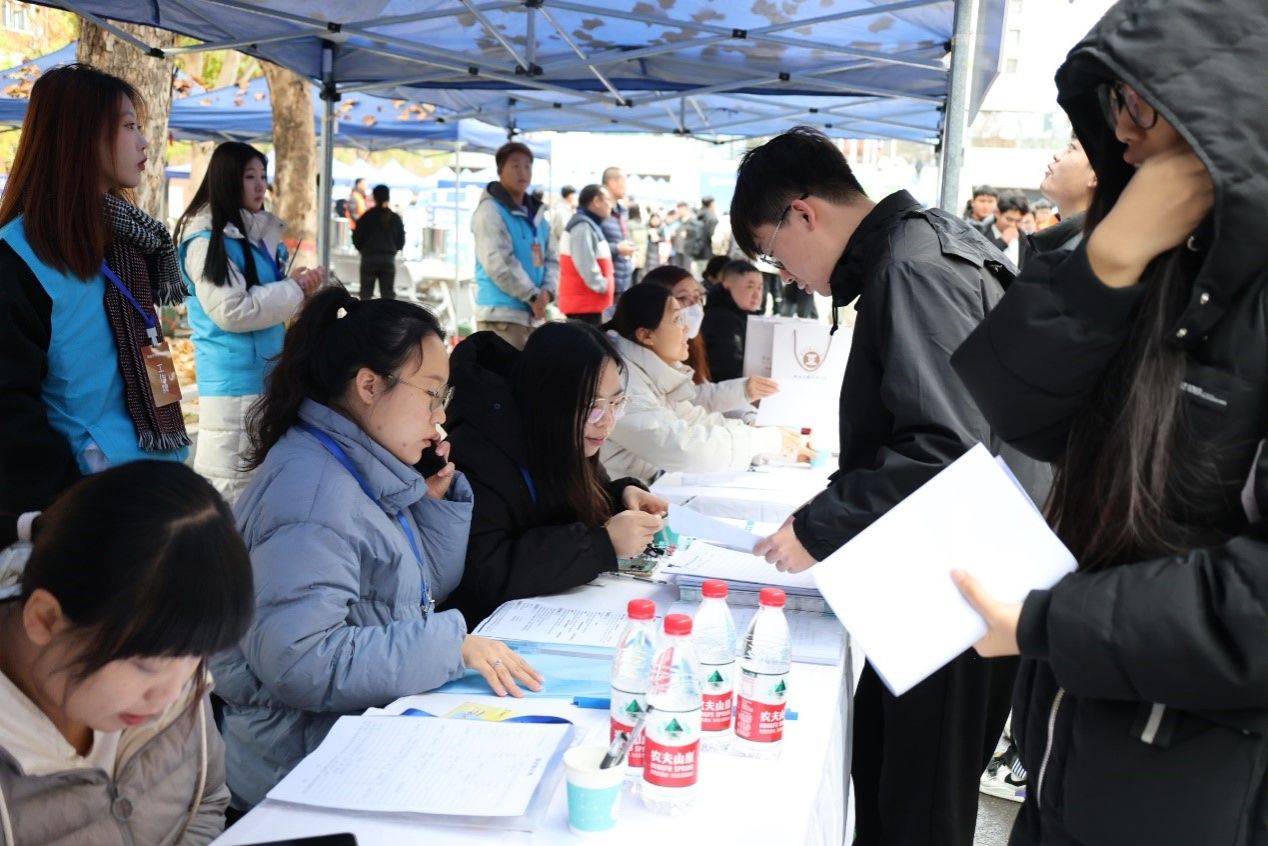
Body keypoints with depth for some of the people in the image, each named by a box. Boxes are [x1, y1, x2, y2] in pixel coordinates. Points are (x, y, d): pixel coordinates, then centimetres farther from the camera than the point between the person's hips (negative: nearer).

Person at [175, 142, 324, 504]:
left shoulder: (262, 233, 12)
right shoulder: (208, 240, -14)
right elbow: (232, 311, -22)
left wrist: (298, 283, 2)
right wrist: (295, 289, -13)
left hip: (270, 372, 9)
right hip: (234, 378, -9)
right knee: (230, 481, -5)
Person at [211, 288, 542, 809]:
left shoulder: (368, 467, 6)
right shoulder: (311, 492, -22)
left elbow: (427, 592, 16)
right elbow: (298, 661, -30)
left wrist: (436, 498, 2)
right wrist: (452, 646, -27)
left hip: (375, 726, 9)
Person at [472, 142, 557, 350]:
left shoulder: (536, 214, 19)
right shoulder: (490, 211, -8)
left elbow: (551, 259, 16)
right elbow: (500, 263, -17)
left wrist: (547, 291, -5)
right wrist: (533, 295, -14)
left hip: (532, 314, 9)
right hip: (501, 314, -8)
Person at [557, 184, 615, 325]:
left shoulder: (590, 225, 18)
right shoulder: (583, 226, -16)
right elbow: (586, 265, -24)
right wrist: (602, 286, -16)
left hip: (588, 302, 11)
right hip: (584, 302, -11)